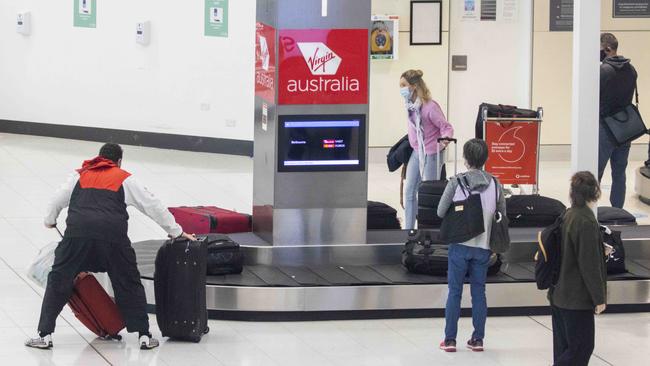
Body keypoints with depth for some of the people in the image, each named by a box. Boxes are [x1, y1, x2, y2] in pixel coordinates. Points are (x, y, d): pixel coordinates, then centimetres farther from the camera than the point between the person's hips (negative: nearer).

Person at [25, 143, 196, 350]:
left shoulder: (80, 175, 26)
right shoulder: (125, 179, 21)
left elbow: (57, 201, 30)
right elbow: (152, 206, 21)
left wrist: (50, 221, 51)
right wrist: (176, 232, 30)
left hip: (77, 232, 1)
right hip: (113, 235, -1)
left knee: (58, 281, 12)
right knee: (129, 284, 13)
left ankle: (44, 335, 9)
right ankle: (143, 335, 13)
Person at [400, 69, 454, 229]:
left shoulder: (430, 106, -21)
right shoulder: (410, 105, 0)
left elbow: (446, 127, -16)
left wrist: (445, 140, -34)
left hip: (431, 154, -8)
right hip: (416, 153, 8)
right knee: (409, 191, 7)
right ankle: (408, 230, 15)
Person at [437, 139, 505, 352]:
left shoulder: (456, 183, -10)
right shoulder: (495, 185, -2)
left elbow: (440, 212, -6)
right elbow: (502, 215, 5)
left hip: (460, 245, -2)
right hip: (483, 246, 2)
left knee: (454, 291, 6)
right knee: (479, 292, 11)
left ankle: (450, 339, 7)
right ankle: (478, 339, 12)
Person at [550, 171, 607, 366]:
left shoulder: (568, 216, 6)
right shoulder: (586, 222, -20)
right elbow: (590, 264, -19)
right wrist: (599, 297, -13)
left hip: (559, 295, 9)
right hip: (578, 299, -9)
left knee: (564, 348, 14)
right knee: (582, 348, -2)